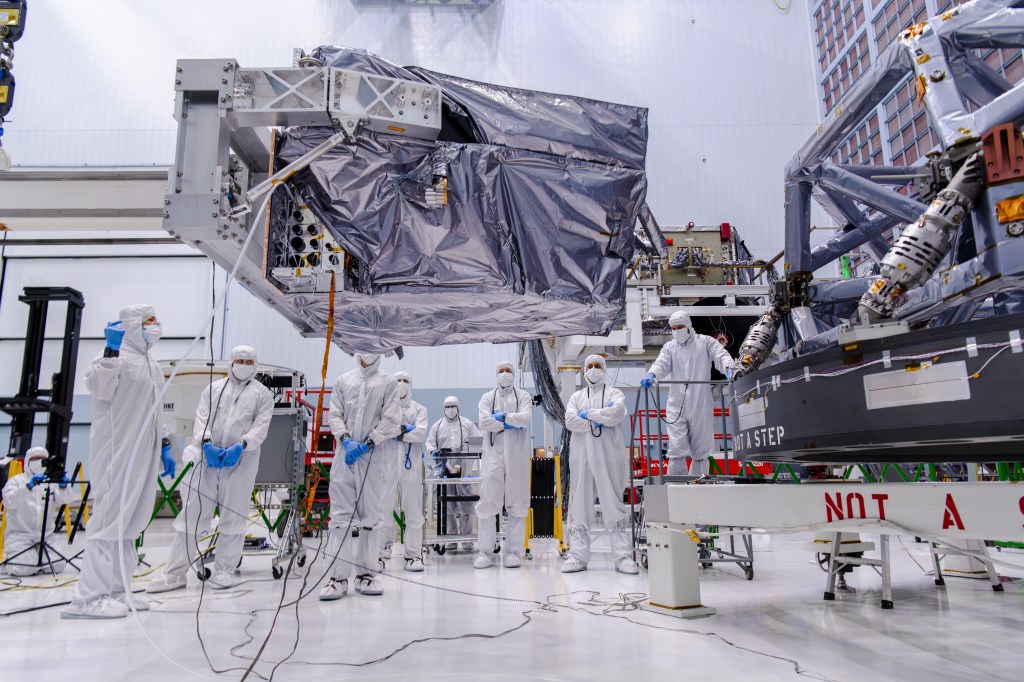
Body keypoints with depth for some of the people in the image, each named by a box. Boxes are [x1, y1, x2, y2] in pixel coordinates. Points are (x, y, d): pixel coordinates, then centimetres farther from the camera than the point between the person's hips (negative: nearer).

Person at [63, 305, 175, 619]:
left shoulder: (151, 365, 21)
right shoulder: (116, 355, -5)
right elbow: (99, 388, -23)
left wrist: (164, 446, 21)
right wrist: (111, 351, -27)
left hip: (143, 454, 9)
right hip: (117, 451, -9)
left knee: (131, 520, 11)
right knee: (110, 517, -9)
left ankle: (114, 590, 19)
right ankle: (87, 597, -4)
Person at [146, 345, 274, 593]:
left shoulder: (263, 393, 10)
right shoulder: (214, 388, 17)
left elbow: (261, 426, -2)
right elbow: (201, 418, 6)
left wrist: (241, 446, -18)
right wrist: (206, 443, -13)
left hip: (241, 462, -2)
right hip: (207, 457, 2)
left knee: (233, 517, 3)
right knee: (191, 514, 2)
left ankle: (224, 571, 14)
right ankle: (175, 573, 8)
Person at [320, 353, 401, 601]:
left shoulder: (388, 382, 6)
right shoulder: (343, 380, 12)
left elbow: (391, 420, -1)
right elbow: (334, 415, 8)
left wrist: (368, 444, -10)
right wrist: (347, 440, -8)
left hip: (372, 456, -1)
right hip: (344, 454, 1)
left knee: (370, 514, 4)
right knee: (341, 514, -1)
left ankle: (366, 573, 13)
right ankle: (338, 576, 3)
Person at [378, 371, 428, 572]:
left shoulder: (419, 409, 13)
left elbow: (421, 434, -3)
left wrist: (396, 432, -7)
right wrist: (406, 428, -10)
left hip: (411, 465, 0)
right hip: (388, 463, 0)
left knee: (414, 511, 0)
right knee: (384, 508, -1)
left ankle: (414, 555, 4)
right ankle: (383, 549, 12)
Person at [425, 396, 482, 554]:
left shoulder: (468, 424, 11)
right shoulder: (437, 425, 15)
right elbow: (430, 442, 15)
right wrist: (433, 451, -6)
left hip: (464, 469, -2)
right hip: (445, 469, 2)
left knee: (465, 503, -4)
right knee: (448, 505, 5)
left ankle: (467, 539, 3)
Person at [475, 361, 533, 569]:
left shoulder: (523, 396, 12)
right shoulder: (487, 397, 15)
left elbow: (526, 418, -7)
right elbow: (484, 422, -2)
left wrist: (502, 417, -6)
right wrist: (511, 424, -5)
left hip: (517, 455, 0)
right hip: (493, 453, 1)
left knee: (517, 502, -1)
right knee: (488, 502, -3)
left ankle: (514, 551, 4)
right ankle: (484, 551, 3)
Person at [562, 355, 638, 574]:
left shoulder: (614, 393, 13)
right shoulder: (577, 396, 19)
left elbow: (617, 413, -10)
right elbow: (570, 420, 0)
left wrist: (589, 414, -3)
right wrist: (601, 421, -5)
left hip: (609, 455, -2)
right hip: (582, 456, 2)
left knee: (614, 504, -4)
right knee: (579, 505, 1)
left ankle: (623, 556, -2)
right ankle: (577, 556, 5)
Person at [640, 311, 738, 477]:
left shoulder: (705, 342, 11)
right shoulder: (669, 347, 15)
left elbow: (721, 355, -3)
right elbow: (662, 363, 0)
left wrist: (729, 369, -25)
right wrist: (652, 375, -23)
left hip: (700, 405, -1)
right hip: (676, 405, 1)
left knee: (700, 450, 6)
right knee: (676, 449, -7)